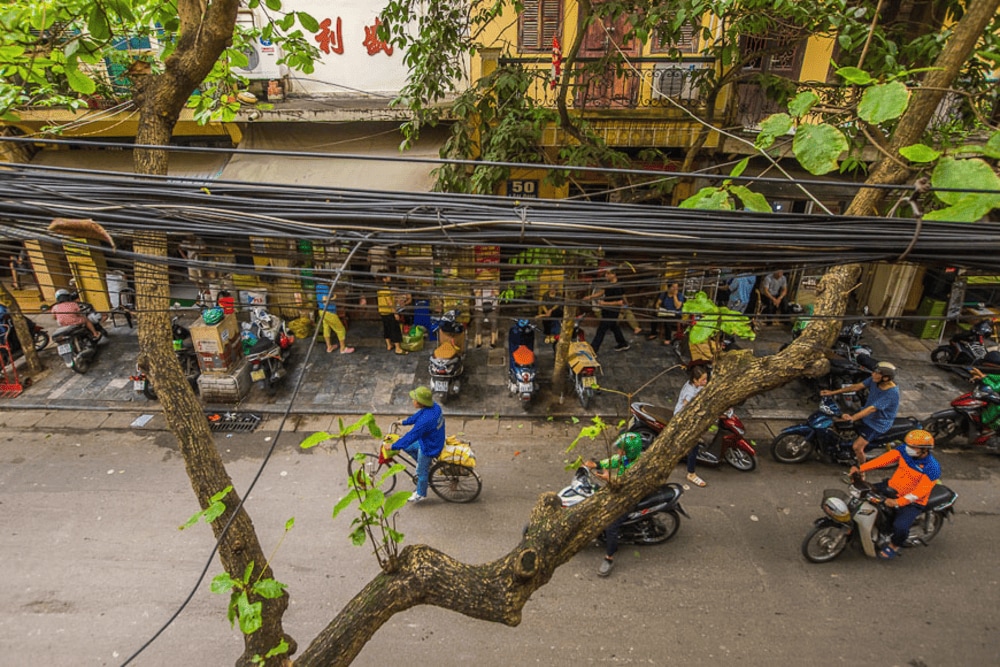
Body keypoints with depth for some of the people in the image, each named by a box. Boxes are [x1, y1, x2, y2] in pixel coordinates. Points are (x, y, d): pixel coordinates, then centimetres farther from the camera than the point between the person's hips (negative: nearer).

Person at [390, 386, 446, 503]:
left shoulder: (425, 420, -40)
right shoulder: (434, 406, -13)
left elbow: (411, 436, -32)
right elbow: (416, 416, 7)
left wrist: (393, 446, -21)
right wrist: (403, 422, 18)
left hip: (429, 448, -8)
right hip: (436, 441, 8)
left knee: (421, 472, 15)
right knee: (407, 447, 22)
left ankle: (421, 494, 40)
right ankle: (426, 466, 35)